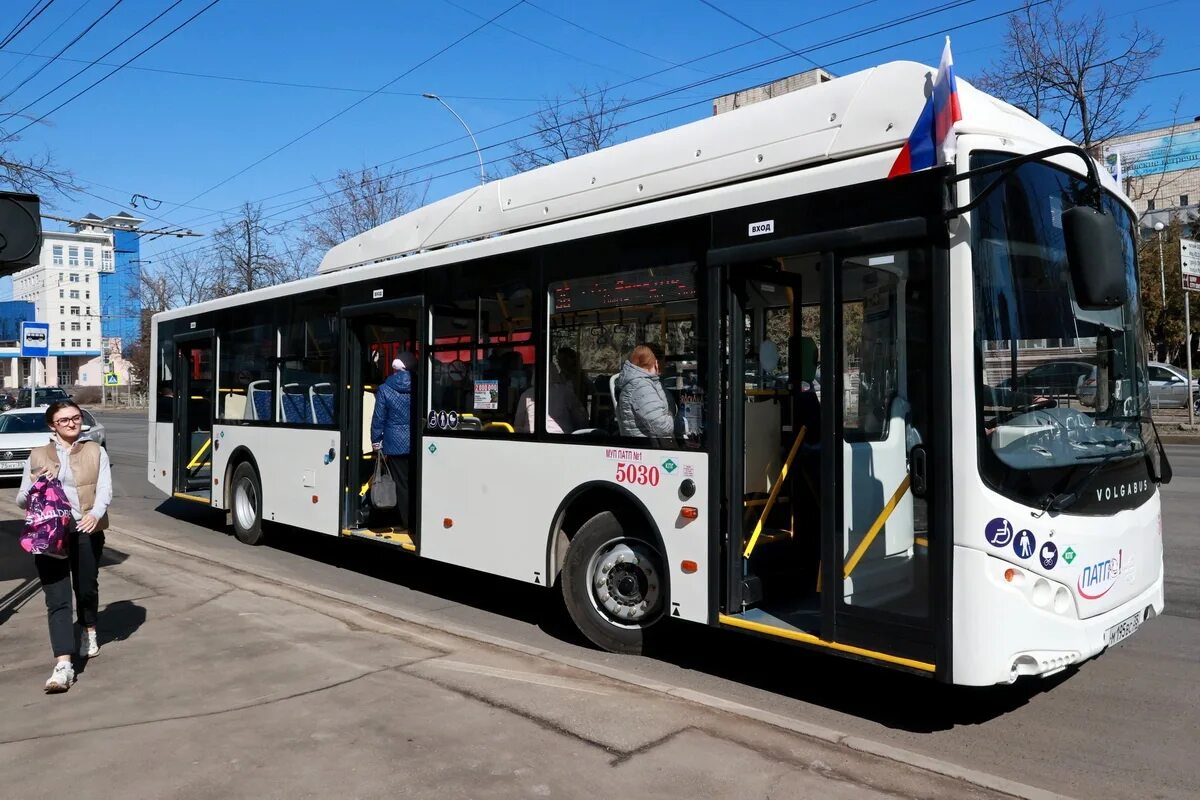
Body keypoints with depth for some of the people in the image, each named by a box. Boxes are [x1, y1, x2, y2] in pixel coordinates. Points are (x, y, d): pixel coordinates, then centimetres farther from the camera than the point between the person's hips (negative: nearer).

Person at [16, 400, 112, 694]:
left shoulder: (96, 452, 7)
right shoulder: (37, 456, 11)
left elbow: (105, 489, -5)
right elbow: (21, 500, 11)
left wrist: (95, 514, -26)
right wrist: (34, 484, -12)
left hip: (87, 531, 0)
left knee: (87, 587, 13)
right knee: (57, 598, -6)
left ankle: (89, 631, 43)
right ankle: (63, 665, -11)